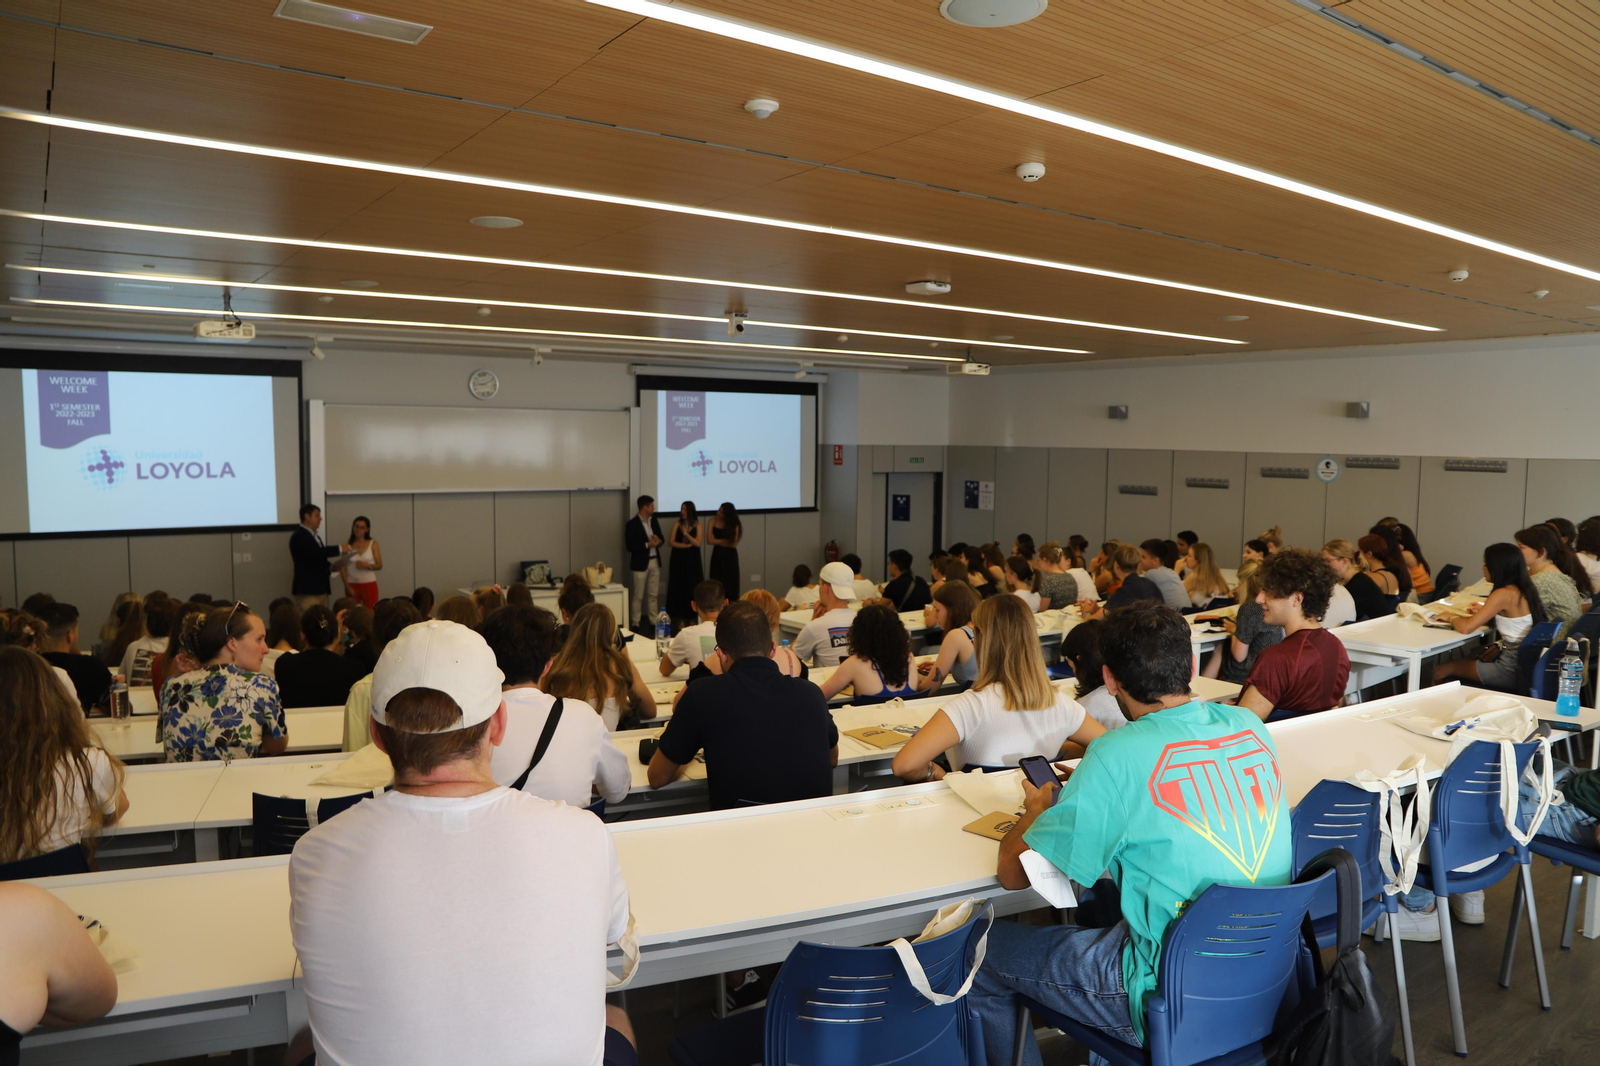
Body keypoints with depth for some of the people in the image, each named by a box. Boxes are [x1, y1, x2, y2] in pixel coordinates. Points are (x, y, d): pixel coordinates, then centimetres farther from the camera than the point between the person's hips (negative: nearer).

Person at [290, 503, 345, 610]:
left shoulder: (315, 536, 19)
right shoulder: (298, 536, -10)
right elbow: (315, 553, -24)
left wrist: (332, 566, 5)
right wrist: (339, 549, -20)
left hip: (321, 588, 9)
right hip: (307, 590, -9)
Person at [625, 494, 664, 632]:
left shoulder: (653, 520, 8)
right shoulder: (632, 524, -12)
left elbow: (660, 538, 14)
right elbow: (629, 546, -16)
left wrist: (658, 541, -9)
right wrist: (647, 544, -20)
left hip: (655, 561, 6)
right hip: (641, 563, -6)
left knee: (653, 595, 12)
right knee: (638, 596, 1)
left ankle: (653, 621, 19)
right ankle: (635, 624, 8)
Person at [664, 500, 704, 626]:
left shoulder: (697, 525, 1)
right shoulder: (677, 524, 3)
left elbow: (698, 543, -8)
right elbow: (671, 542, -4)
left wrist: (686, 533, -12)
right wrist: (686, 545, -14)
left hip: (692, 560, -1)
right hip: (679, 560, 1)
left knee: (692, 587, 0)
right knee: (679, 586, -1)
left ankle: (692, 615, 8)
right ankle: (680, 617, 5)